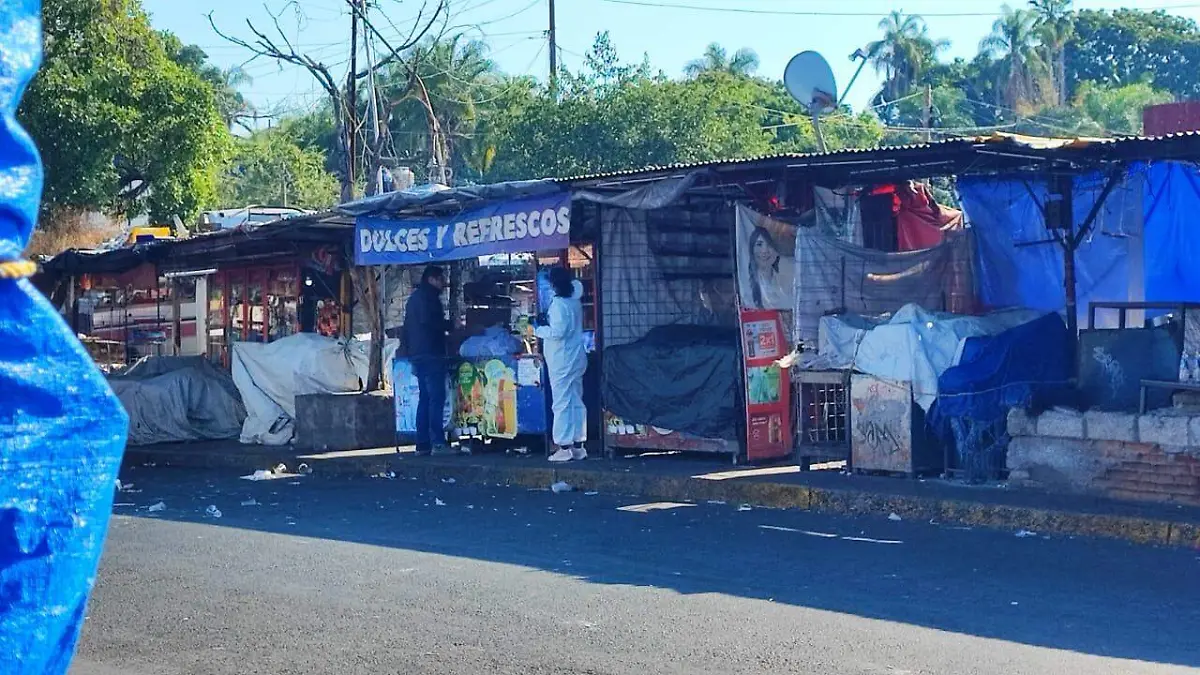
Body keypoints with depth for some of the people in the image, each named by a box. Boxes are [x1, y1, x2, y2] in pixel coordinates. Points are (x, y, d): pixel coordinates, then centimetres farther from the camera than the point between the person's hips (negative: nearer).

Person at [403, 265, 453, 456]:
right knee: (437, 398, -13)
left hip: (416, 355, 10)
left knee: (424, 398, 9)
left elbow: (407, 328, 24)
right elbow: (429, 322, -20)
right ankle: (438, 443, -20)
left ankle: (422, 444, 5)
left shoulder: (413, 298, 23)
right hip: (431, 354, -10)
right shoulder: (428, 296, -6)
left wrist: (410, 352, 24)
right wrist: (451, 324, -8)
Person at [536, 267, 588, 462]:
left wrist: (539, 330, -5)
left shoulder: (558, 304, -16)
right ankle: (578, 446, 14)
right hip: (577, 358, 9)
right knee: (576, 401, 11)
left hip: (562, 360, -9)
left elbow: (557, 331, -22)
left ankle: (564, 447, -7)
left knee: (561, 402, -6)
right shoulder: (575, 302, 9)